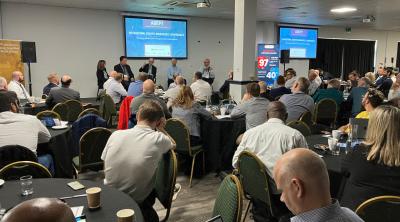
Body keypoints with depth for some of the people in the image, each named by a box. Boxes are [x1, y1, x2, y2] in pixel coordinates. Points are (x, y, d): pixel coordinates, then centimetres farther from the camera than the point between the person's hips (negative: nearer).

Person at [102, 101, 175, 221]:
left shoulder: (116, 134, -11)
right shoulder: (158, 139, -19)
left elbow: (106, 169, 1)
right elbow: (173, 145, 5)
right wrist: (161, 128, 0)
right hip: (136, 204, -3)